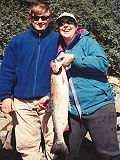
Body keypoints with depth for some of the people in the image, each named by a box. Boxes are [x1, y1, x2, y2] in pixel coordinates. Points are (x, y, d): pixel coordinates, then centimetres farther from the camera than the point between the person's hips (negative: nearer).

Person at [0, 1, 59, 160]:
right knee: (26, 144, 4)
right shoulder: (18, 41, 9)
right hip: (22, 103, 1)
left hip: (50, 102, -1)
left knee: (54, 143, 2)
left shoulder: (58, 40, 5)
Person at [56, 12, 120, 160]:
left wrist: (74, 58, -20)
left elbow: (103, 63, -17)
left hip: (99, 106, -6)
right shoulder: (61, 51, 17)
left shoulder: (87, 42, 0)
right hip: (73, 111, 6)